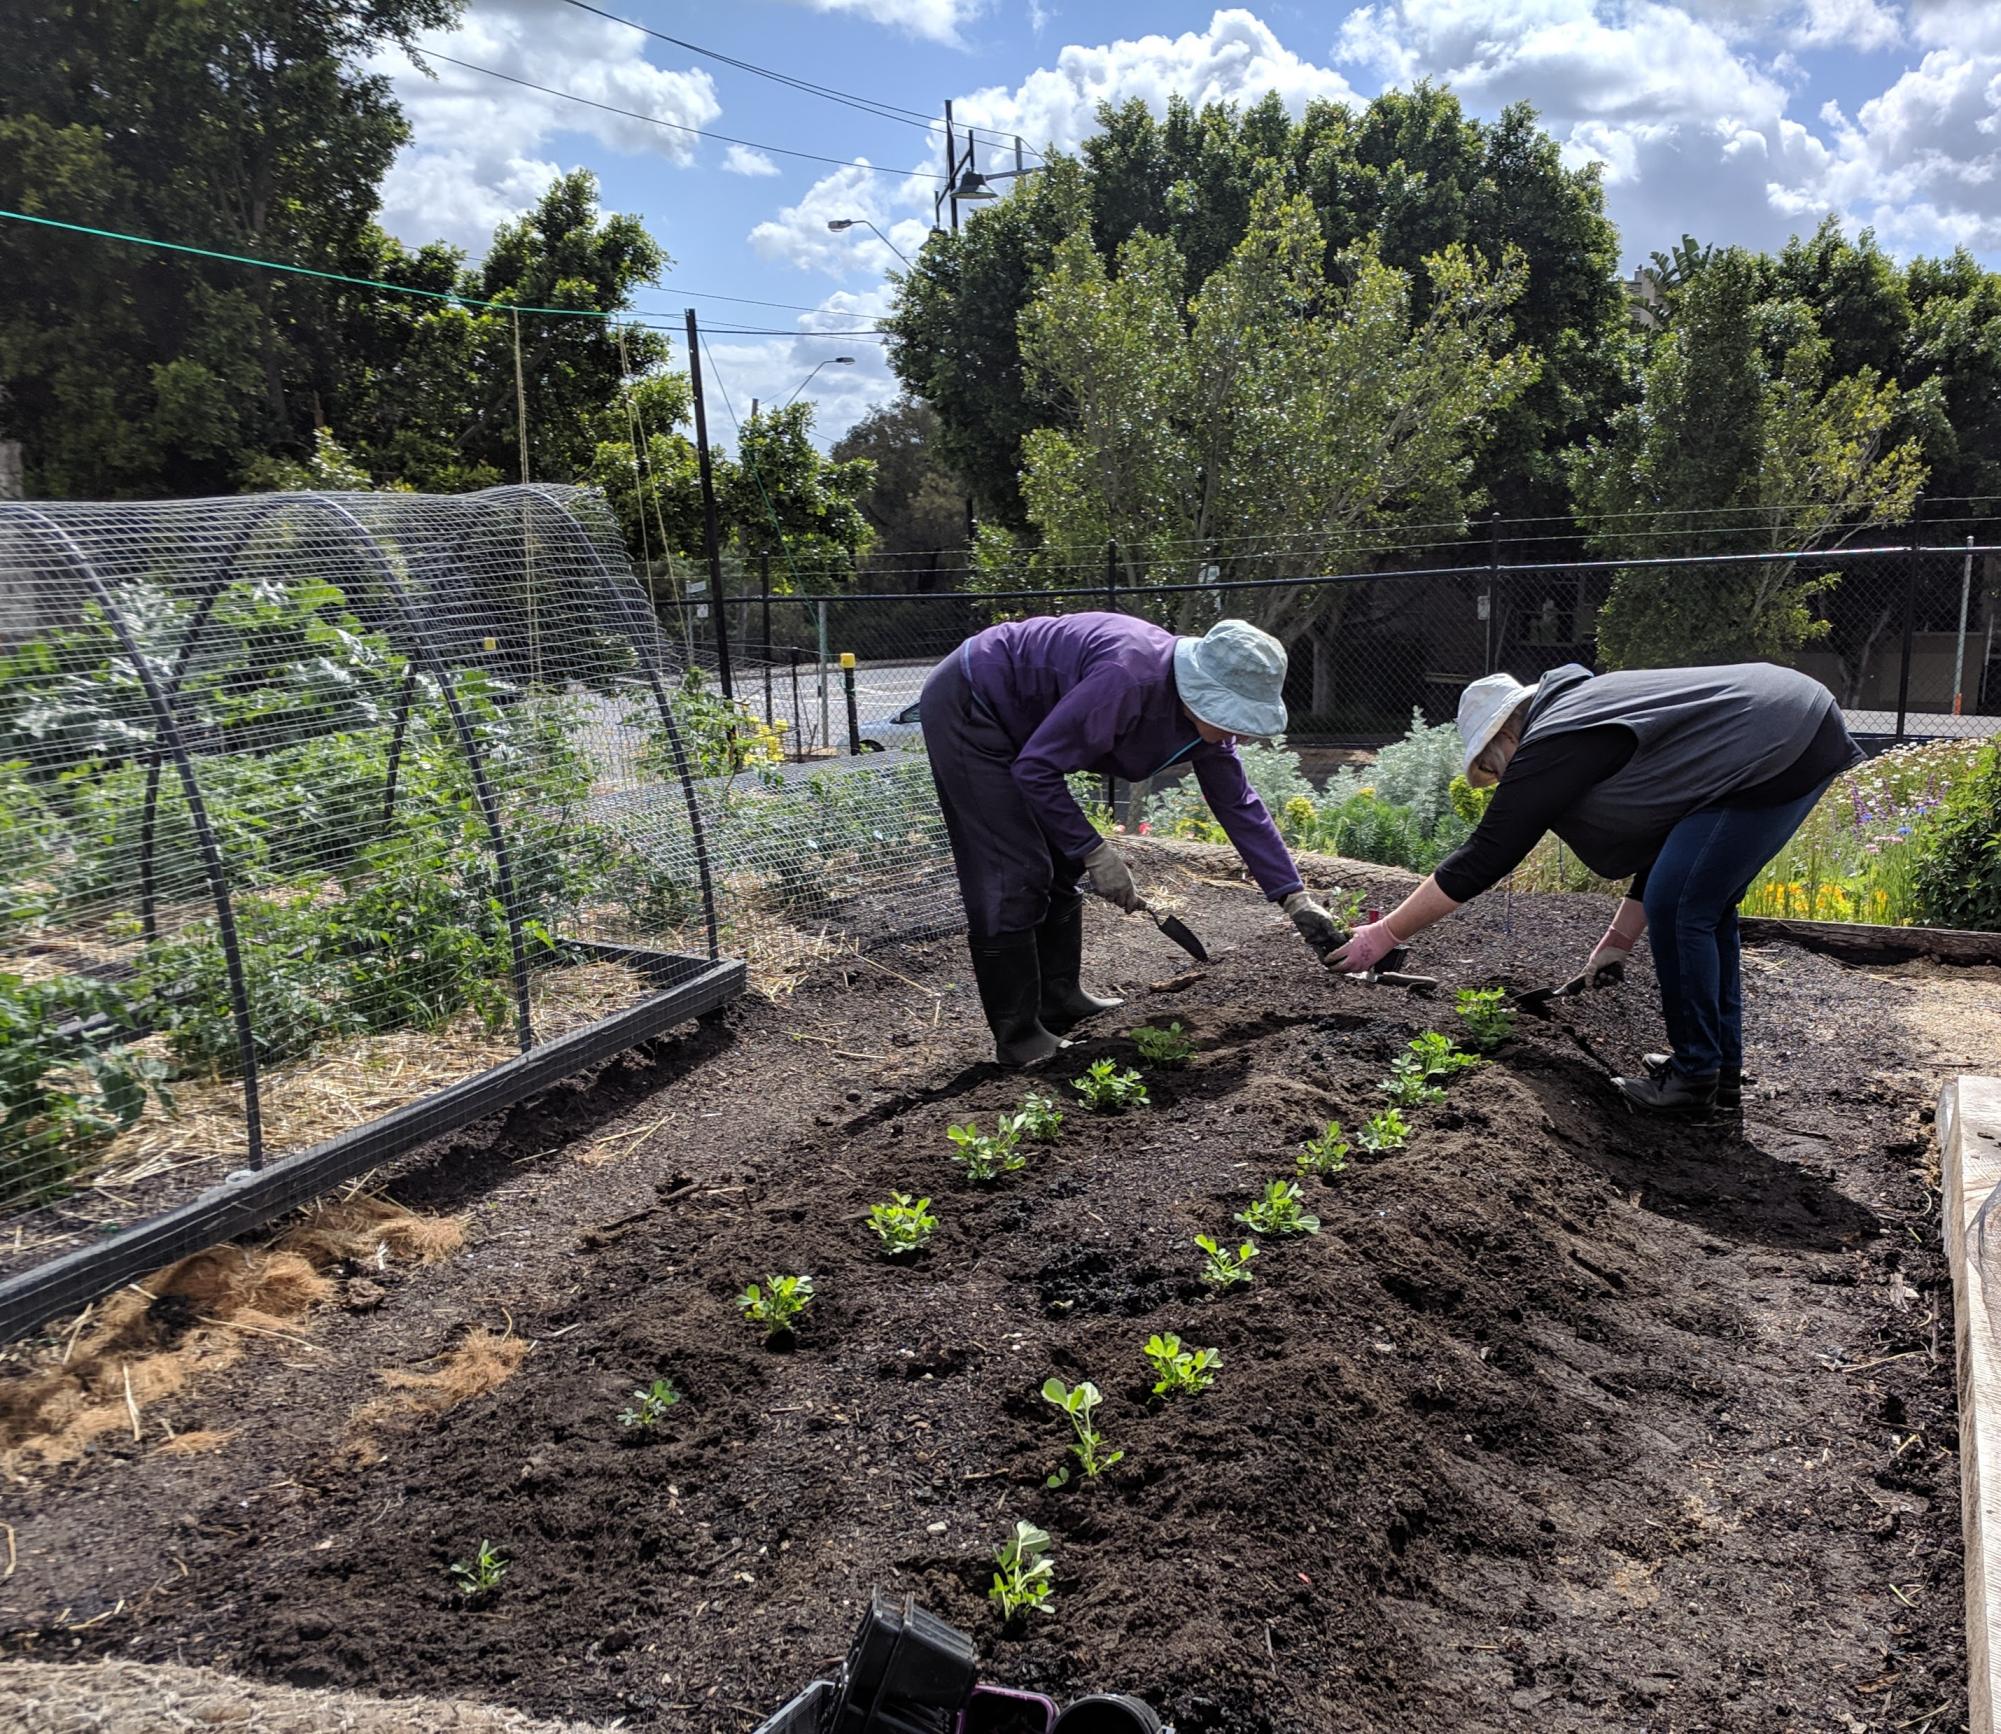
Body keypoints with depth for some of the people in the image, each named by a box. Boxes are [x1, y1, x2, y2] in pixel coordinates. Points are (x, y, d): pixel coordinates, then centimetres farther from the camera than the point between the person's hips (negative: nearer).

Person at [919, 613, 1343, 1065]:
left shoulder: (1206, 714, -6)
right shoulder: (1129, 678, -34)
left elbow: (1240, 806, 3)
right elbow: (1036, 769, -28)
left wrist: (1295, 898, 0)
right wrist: (1094, 852, -22)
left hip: (1011, 723, 9)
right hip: (965, 707, -9)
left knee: (1061, 866, 10)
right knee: (1017, 876, -11)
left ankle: (1060, 1002, 22)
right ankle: (1018, 1038, -2)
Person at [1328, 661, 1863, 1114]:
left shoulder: (1551, 746, -11)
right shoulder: (1585, 706, 19)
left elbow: (1481, 859, -11)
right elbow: (1666, 823, 25)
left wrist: (1385, 934, -6)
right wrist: (1621, 936, 26)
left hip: (1786, 750, -11)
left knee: (1679, 908, -7)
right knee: (1702, 901, 17)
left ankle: (1696, 1076, 6)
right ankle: (1723, 1069, 25)